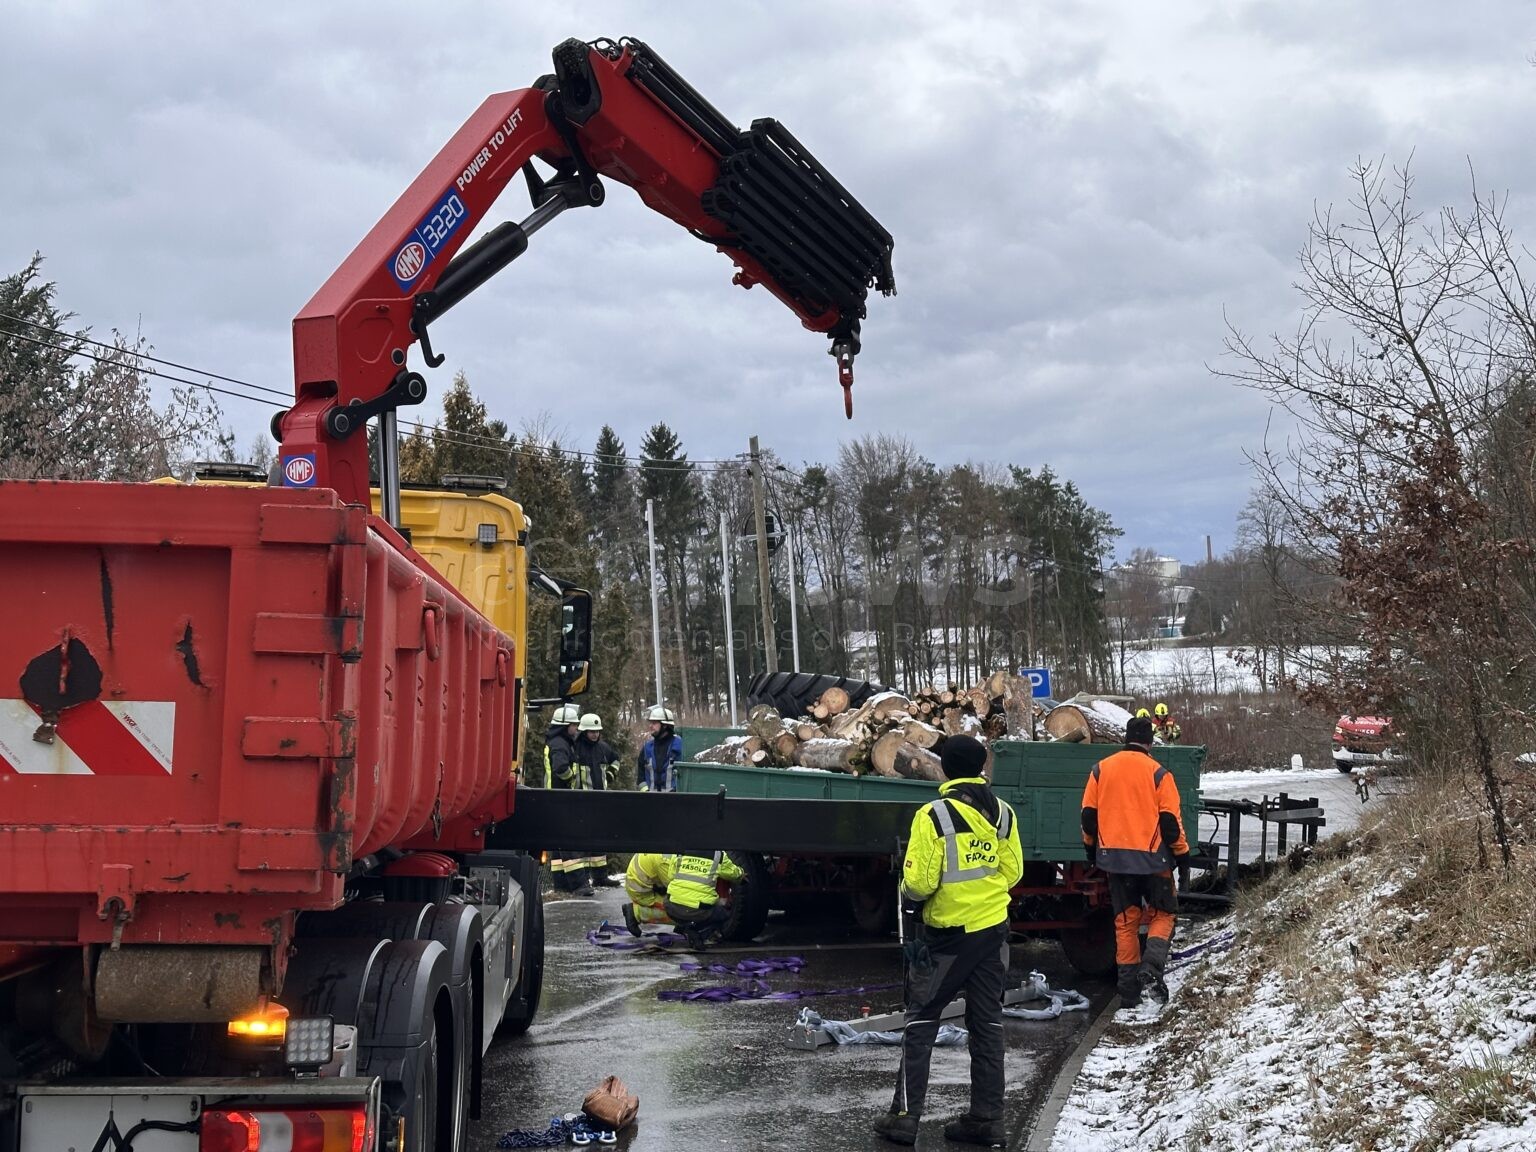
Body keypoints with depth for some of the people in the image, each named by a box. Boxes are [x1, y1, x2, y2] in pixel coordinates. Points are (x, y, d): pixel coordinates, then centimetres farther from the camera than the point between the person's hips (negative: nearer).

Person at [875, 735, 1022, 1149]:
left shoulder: (934, 815, -17)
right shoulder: (1002, 813, 0)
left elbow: (919, 881, -17)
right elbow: (1012, 870, 6)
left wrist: (909, 897, 3)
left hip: (947, 933, -5)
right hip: (994, 931, 5)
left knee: (921, 1022, 7)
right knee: (988, 1023, 12)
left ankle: (905, 1116, 6)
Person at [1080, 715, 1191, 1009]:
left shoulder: (1101, 769, 3)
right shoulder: (1157, 773, -7)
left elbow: (1088, 814, 6)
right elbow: (1170, 820, -7)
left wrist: (1091, 847, 22)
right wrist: (1182, 855, 2)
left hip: (1114, 856, 3)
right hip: (1151, 857, -3)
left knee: (1125, 921, 11)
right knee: (1162, 914, 12)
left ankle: (1129, 992, 11)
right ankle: (1151, 968, -13)